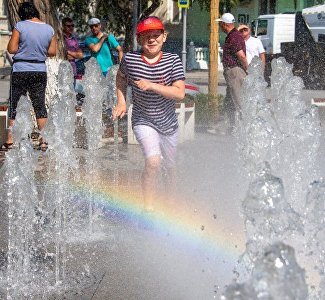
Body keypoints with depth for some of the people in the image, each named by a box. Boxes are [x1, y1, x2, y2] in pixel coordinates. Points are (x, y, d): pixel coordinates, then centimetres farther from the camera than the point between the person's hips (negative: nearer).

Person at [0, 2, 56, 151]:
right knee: (40, 106, 8)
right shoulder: (49, 29, 3)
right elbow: (52, 52, 5)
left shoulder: (20, 26, -9)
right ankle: (44, 141, 7)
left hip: (20, 70, -3)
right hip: (40, 70, 3)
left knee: (14, 106, 4)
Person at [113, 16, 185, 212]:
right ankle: (149, 207, -16)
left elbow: (180, 93, -20)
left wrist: (152, 85, -28)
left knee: (171, 166, 20)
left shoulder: (173, 61, -12)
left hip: (168, 123, 2)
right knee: (153, 161, -26)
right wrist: (121, 102, 2)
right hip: (143, 121, -2)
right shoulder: (130, 59, -10)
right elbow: (121, 77, 13)